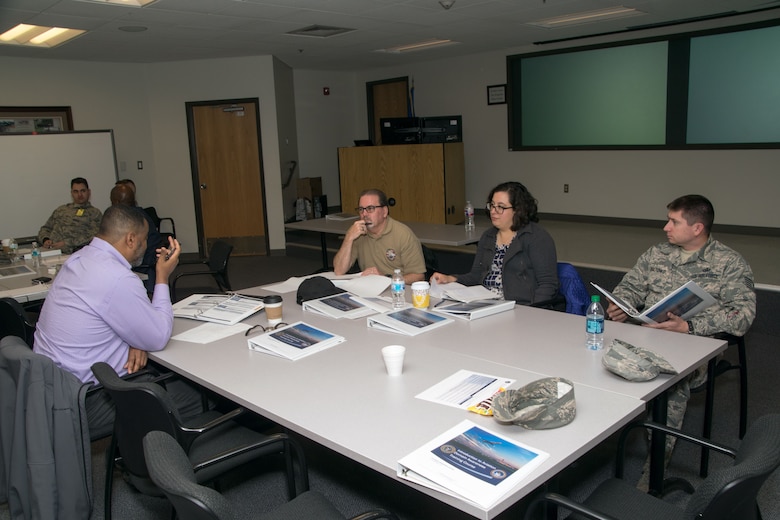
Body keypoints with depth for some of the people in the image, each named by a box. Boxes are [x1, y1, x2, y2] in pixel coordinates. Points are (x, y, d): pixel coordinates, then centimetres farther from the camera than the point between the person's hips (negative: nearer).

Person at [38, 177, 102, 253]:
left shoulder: (95, 213, 8)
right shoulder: (61, 209, 25)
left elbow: (92, 237, -5)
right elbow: (45, 229, 27)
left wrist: (66, 243, -14)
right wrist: (45, 240, 4)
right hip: (50, 250, 5)